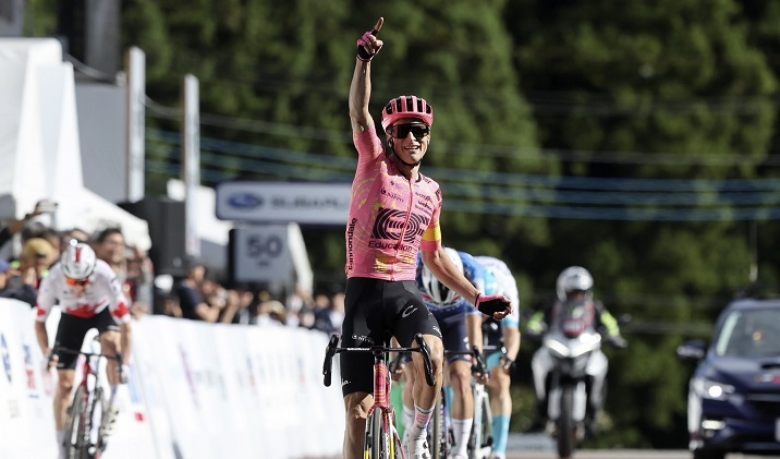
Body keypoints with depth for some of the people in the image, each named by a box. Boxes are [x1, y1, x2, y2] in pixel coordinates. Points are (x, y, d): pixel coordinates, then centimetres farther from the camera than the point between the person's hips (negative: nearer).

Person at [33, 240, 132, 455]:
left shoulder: (105, 276, -39)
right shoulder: (53, 279, -35)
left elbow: (125, 325, -36)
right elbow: (40, 321, -22)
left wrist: (125, 364, -42)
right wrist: (46, 353, -37)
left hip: (103, 312, -1)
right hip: (71, 317, 1)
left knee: (111, 341, -34)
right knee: (65, 381, -5)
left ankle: (115, 401, -13)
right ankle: (62, 444, 7)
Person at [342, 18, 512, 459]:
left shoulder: (430, 191, 11)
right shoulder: (375, 166, -1)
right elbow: (359, 113, -18)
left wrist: (477, 297, 19)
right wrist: (365, 60, -32)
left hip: (406, 293, 3)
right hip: (365, 291, -3)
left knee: (432, 353, -31)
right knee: (358, 408, -5)